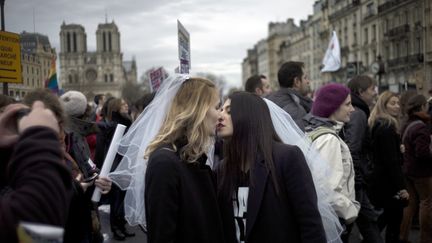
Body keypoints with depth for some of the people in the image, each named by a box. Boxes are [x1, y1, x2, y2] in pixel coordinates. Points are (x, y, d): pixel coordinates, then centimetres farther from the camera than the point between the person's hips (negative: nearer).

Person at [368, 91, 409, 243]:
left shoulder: (378, 125, 13)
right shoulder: (387, 128, -18)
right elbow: (392, 161, -23)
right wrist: (401, 187, -22)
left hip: (379, 180, 10)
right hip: (388, 182, -10)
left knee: (384, 217, 18)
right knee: (394, 220, -1)